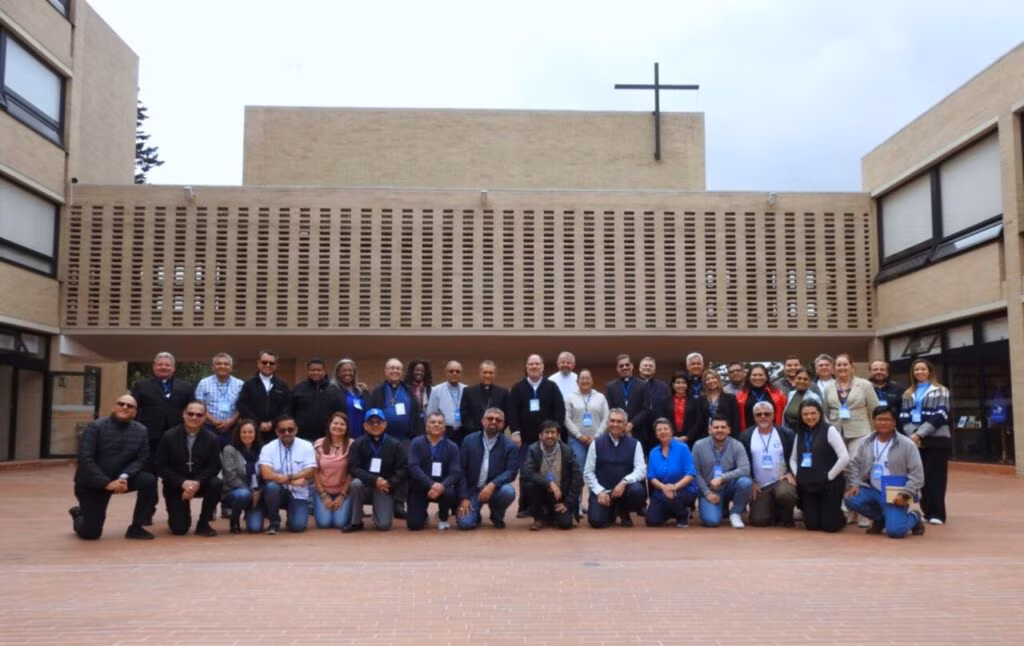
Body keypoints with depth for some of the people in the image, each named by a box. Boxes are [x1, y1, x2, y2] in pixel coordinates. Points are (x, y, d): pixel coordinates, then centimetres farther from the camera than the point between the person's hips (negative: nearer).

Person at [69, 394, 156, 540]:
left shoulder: (141, 431, -4)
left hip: (120, 478, 3)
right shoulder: (95, 426, -14)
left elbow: (142, 458, -5)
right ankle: (79, 515, 33)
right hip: (92, 483, -3)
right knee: (90, 533, -6)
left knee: (149, 480, -25)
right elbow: (85, 459, -20)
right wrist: (107, 483, -26)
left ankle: (136, 527, -9)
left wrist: (124, 476, -25)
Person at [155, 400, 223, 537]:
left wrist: (197, 482, -25)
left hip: (200, 483, 2)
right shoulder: (169, 436, -9)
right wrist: (183, 483, -22)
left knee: (217, 484, -31)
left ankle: (203, 524, -10)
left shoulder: (212, 438, -7)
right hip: (176, 485, -2)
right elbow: (161, 466, -10)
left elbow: (214, 467, -8)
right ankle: (183, 514, 26)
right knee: (179, 529, -14)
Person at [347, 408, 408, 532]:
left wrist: (390, 484, -22)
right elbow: (355, 469, -12)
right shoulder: (358, 444, -2)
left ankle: (391, 507, 22)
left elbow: (402, 469, -4)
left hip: (385, 488, 0)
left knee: (384, 525, -15)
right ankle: (356, 522, -15)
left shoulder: (395, 444, 0)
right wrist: (374, 480, -25)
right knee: (356, 483, -35)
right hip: (366, 486, 1)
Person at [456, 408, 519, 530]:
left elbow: (511, 472, -12)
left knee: (508, 491, -32)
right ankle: (474, 513, 17)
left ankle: (497, 516, 1)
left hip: (495, 489, 1)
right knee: (464, 523, -22)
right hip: (472, 490, -1)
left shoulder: (510, 445, -4)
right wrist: (464, 497, -11)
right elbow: (461, 470, -4)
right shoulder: (469, 440, -2)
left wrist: (492, 485, -28)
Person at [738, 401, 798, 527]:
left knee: (784, 494, -37)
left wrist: (791, 473, -12)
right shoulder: (746, 436, 1)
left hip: (782, 481, -2)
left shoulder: (786, 434, -2)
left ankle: (786, 516, -2)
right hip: (759, 486, 2)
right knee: (758, 521, -10)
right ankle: (774, 511, 26)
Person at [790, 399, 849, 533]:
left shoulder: (829, 430, -8)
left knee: (829, 525, -4)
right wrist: (798, 475, 2)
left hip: (829, 485, -5)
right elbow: (793, 458, 18)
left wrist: (829, 476, -13)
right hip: (807, 485, 5)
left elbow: (845, 457, -16)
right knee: (812, 525, 3)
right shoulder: (801, 433, 10)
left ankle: (841, 516, 29)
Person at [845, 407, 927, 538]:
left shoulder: (907, 444, -10)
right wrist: (854, 484, -3)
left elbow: (917, 474, -10)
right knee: (851, 500, -20)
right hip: (873, 490, 5)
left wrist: (904, 494, -19)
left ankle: (914, 518, 17)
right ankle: (881, 518, 10)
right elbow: (854, 464, 12)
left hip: (895, 495, -5)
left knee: (894, 531, -20)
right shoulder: (866, 442, 3)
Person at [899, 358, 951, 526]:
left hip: (936, 439, -4)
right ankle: (927, 511, 11)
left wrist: (920, 434, -15)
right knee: (921, 476, 4)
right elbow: (904, 417, 8)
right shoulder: (908, 394, 18)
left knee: (935, 476, -6)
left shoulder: (941, 391, 5)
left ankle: (937, 513, -2)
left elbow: (940, 416, -8)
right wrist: (912, 434, -11)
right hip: (914, 440, 4)